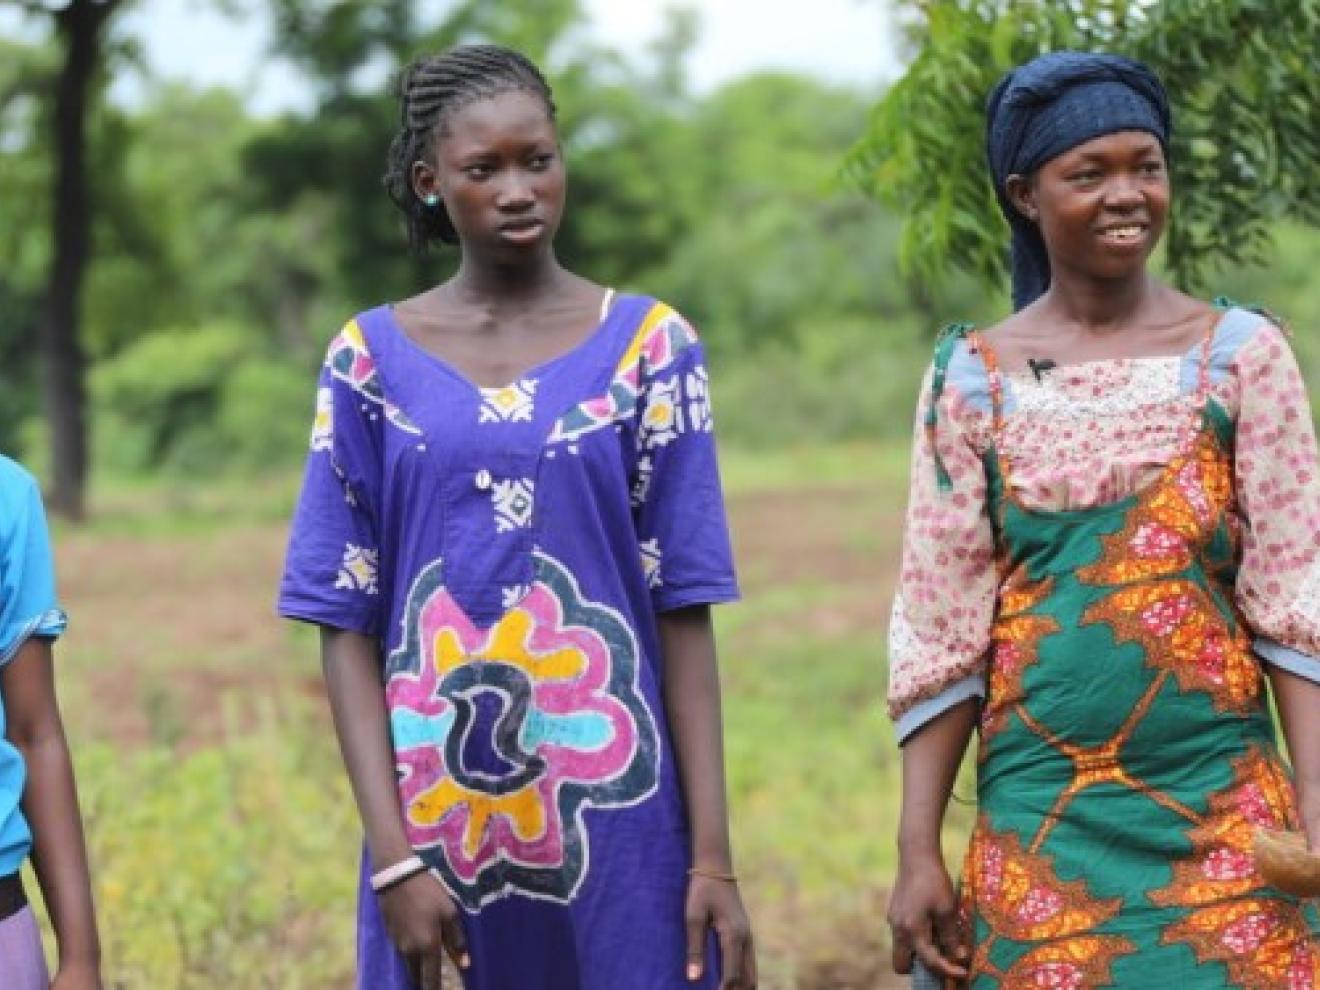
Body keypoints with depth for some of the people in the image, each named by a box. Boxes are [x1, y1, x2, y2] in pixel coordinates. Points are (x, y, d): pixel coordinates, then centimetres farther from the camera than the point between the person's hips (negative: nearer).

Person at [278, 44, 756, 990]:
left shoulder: (649, 346, 1)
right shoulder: (372, 360, 2)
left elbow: (684, 614, -1)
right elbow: (347, 623, 0)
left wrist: (714, 854, -6)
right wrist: (393, 853, -9)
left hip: (620, 829, -1)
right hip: (435, 828, 1)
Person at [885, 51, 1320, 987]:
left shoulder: (1240, 354, 1)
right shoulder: (974, 378, 3)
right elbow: (939, 632, 3)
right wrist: (917, 850, -2)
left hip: (1222, 816, 0)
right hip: (1039, 821, 1)